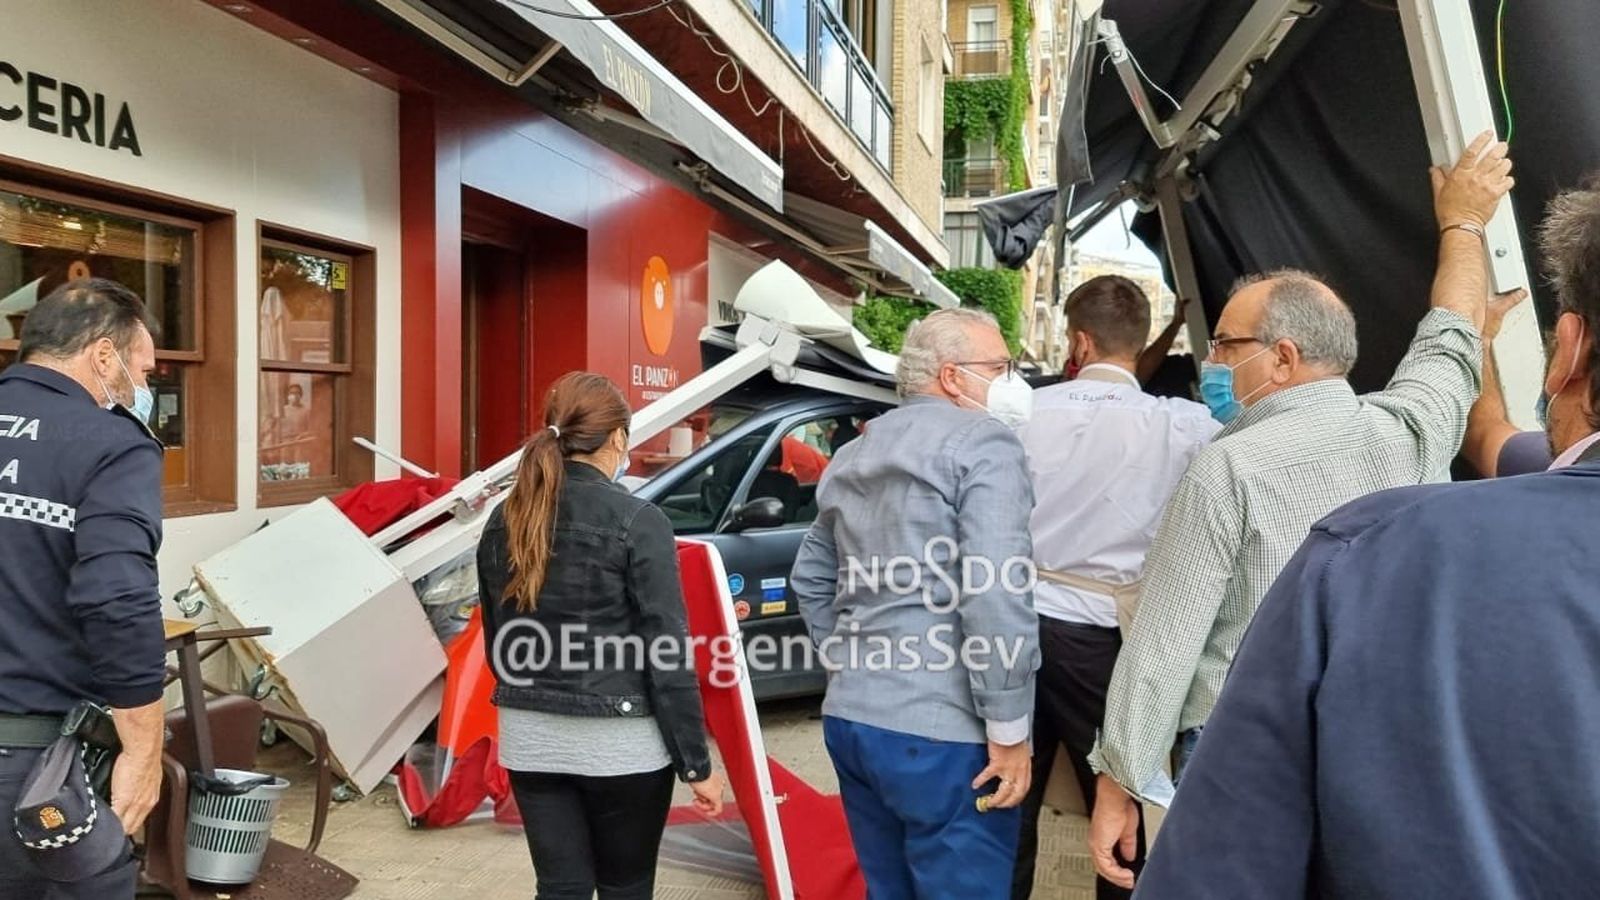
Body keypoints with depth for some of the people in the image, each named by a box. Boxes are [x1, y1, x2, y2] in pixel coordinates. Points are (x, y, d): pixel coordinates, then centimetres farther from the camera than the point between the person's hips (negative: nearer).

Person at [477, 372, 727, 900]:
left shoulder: (504, 521, 3)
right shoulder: (638, 522, -14)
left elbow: (497, 642, 12)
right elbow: (668, 655, -14)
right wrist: (696, 763, -6)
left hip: (530, 737, 5)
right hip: (620, 742, -4)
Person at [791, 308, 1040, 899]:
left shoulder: (854, 454, 17)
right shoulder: (982, 441, -8)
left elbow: (810, 577, 23)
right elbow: (996, 593, -18)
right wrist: (1008, 730, -14)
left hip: (850, 717, 8)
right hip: (939, 731, -8)